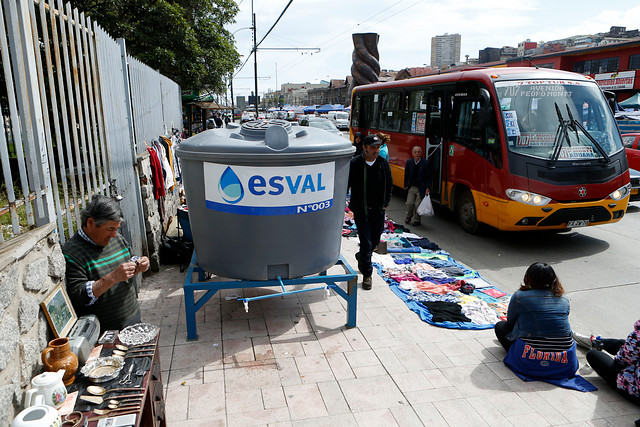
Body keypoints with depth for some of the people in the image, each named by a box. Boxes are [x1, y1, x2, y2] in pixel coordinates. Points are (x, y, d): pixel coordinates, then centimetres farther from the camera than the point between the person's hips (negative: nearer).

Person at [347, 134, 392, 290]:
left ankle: (362, 257, 47)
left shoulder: (383, 164, 2)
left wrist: (385, 203, 9)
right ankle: (367, 274, 8)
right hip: (361, 211, -4)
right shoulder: (354, 164, -11)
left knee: (375, 241, 16)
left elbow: (389, 185, 14)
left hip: (378, 211, 4)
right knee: (366, 243, -5)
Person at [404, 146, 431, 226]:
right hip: (411, 187, 3)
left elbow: (428, 177, -5)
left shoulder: (426, 163, -7)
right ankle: (408, 216, 27)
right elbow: (406, 175, 9)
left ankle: (417, 220, 19)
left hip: (421, 189, -3)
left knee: (417, 205, -2)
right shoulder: (409, 162, 3)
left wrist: (428, 188, -12)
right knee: (409, 203, -2)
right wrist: (406, 186, 5)